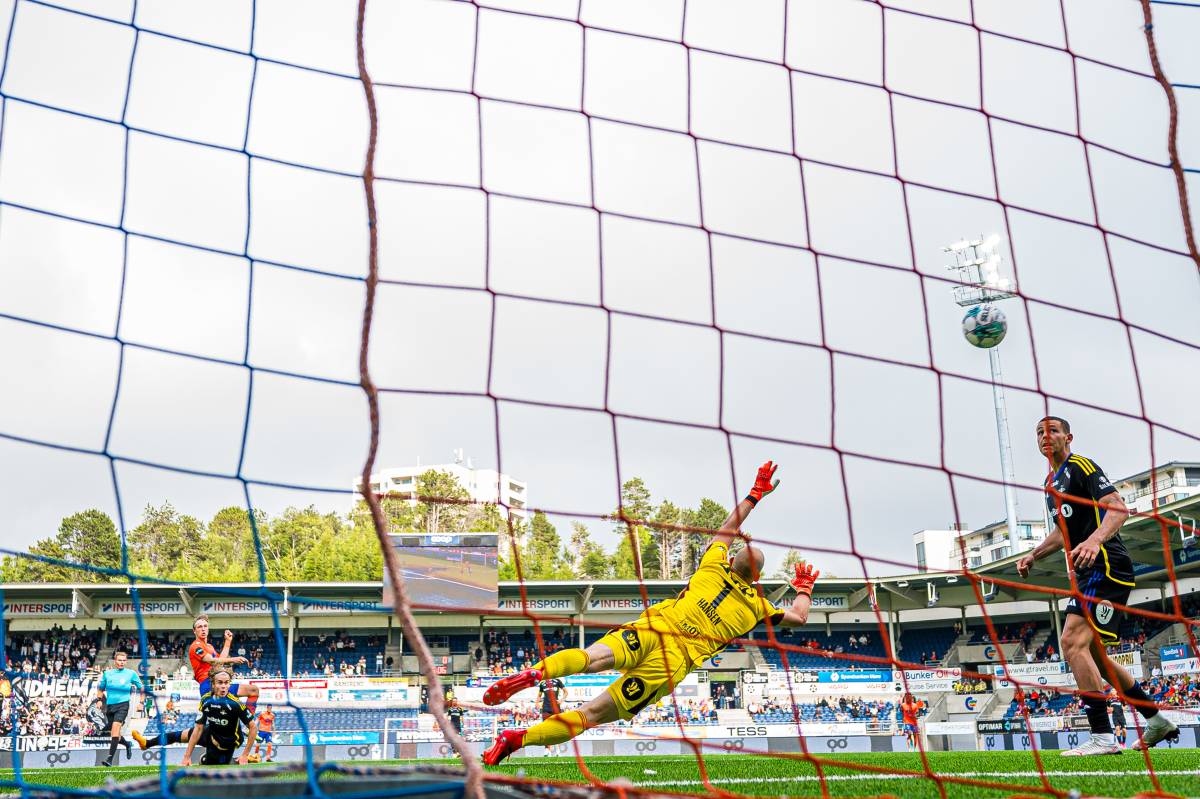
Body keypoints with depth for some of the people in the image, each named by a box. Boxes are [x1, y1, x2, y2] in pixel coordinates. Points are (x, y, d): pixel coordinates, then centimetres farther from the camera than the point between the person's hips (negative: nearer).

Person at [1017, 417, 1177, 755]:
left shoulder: (1081, 467, -7)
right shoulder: (1052, 482, 20)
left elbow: (1118, 508, -19)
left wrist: (1094, 540, -35)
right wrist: (1033, 555, 22)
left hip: (1106, 566, -10)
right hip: (1089, 574, 10)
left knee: (1072, 641, -20)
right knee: (1093, 654, 14)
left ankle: (1102, 737, -20)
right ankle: (1156, 720, 25)